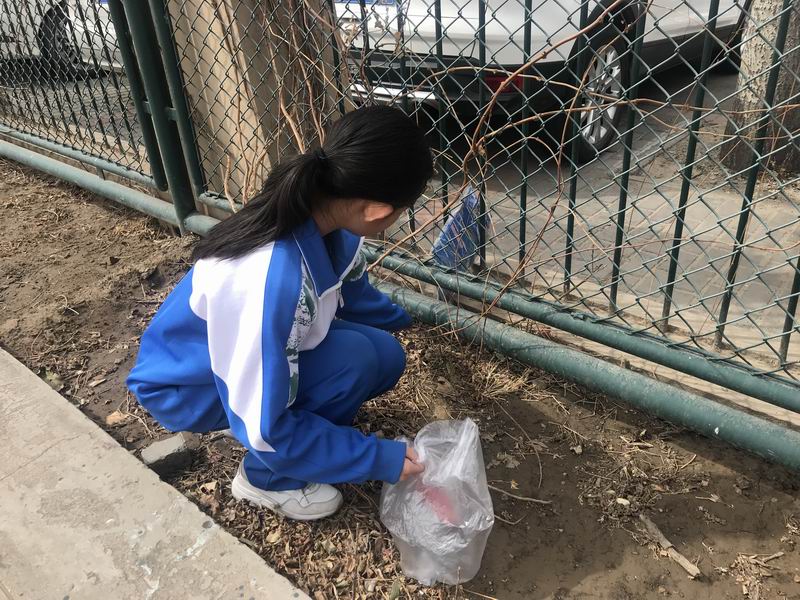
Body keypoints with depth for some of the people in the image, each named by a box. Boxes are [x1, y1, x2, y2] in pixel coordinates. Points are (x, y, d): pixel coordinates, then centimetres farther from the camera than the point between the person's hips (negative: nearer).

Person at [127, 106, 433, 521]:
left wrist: (401, 320, 26)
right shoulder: (269, 280, -41)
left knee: (385, 356, -5)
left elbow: (351, 290, 8)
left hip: (258, 356, 7)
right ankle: (267, 479, -2)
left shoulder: (324, 216, -17)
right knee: (354, 359, -26)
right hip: (185, 384, -7)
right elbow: (266, 432, -31)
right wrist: (381, 459, -23)